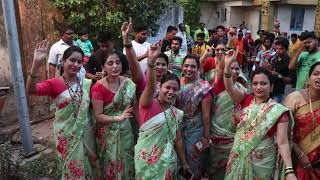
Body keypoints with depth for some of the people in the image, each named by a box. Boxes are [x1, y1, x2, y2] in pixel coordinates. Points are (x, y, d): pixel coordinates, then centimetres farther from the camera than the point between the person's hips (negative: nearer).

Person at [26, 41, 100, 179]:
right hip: (66, 135, -3)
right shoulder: (54, 84, -13)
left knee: (89, 167, 19)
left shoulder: (87, 83, 0)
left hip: (86, 133, 3)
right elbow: (31, 90, -31)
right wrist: (36, 64, -46)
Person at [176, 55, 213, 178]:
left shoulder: (203, 87, -14)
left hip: (195, 131, -4)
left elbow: (206, 114, -13)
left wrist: (206, 136, -11)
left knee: (193, 160, 13)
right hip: (177, 129, 4)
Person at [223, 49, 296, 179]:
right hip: (238, 158, 3)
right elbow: (229, 88, -18)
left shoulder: (278, 111, -11)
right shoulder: (245, 100, -2)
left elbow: (282, 143, -14)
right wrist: (228, 64, -31)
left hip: (261, 163, -3)